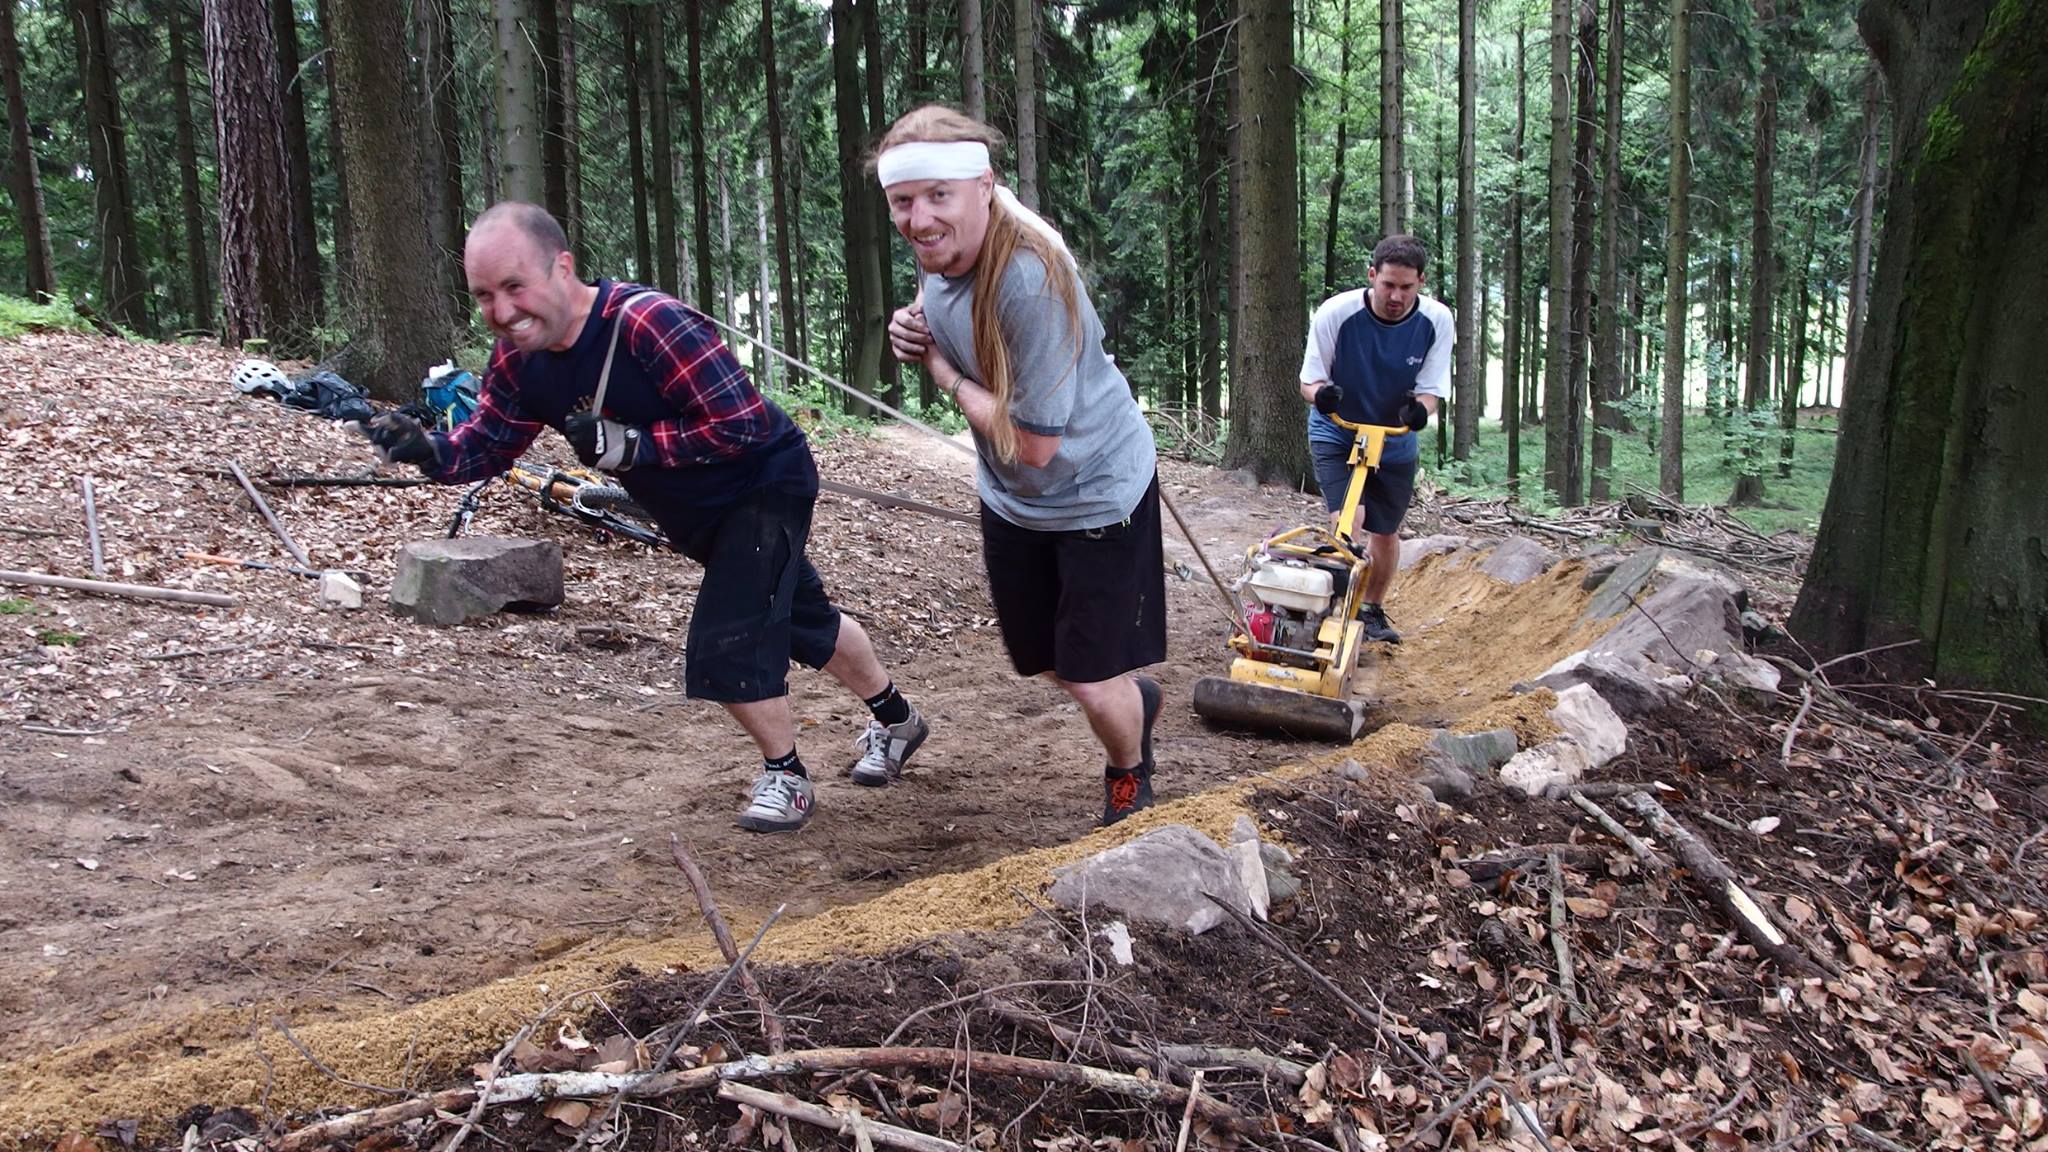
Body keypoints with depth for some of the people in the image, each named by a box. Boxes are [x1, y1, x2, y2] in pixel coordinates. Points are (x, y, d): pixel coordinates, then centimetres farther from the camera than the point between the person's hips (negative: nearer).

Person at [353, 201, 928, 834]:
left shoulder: (649, 323, -35)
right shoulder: (519, 357, -10)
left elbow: (741, 423, -34)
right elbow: (483, 446, -2)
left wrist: (627, 445, -37)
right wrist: (425, 450, -24)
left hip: (765, 486, -8)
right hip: (697, 512, 8)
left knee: (727, 643, -15)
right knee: (800, 618, 22)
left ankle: (786, 777, 11)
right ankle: (895, 719, 45)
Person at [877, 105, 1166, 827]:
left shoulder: (1030, 279, -35)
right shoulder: (941, 248, -10)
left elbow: (1032, 442, -32)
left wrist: (943, 373, -21)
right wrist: (913, 327, -9)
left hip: (1095, 490, -8)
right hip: (1011, 497, 8)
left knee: (1094, 684, -1)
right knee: (1045, 664, 20)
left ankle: (1128, 776, 34)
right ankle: (1136, 700, 52)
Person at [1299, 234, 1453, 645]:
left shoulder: (1437, 322, -16)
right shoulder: (1335, 313, -23)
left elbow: (1430, 390, -14)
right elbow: (1309, 381, -16)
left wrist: (1418, 409, -38)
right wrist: (1321, 394, -40)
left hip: (1396, 441, 3)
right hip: (1336, 435, -3)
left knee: (1386, 532, 13)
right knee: (1348, 519, -24)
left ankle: (1372, 611, 34)